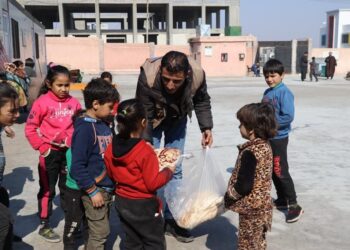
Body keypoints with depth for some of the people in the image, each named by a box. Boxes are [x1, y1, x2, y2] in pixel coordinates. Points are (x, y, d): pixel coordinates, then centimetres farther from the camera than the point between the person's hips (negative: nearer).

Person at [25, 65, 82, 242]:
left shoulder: (73, 102, -3)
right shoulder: (42, 102, -13)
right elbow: (30, 128, -9)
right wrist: (42, 147, -11)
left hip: (70, 151, 4)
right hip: (50, 153, -3)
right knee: (47, 190, 10)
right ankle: (44, 226, 24)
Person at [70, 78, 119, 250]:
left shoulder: (103, 123, 4)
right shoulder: (84, 128, -21)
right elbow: (77, 166, -22)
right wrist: (93, 191, -18)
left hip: (107, 187, 8)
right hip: (95, 189, -8)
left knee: (101, 230, 21)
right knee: (99, 233, 4)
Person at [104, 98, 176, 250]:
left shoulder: (111, 148, -4)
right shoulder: (145, 151, -25)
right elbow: (152, 183, -21)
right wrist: (168, 171, -7)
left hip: (121, 202, 7)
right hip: (143, 205, -7)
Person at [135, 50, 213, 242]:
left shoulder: (198, 75, -31)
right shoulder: (148, 76, -39)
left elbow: (202, 102, -8)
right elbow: (144, 114, -24)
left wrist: (206, 128, -17)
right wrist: (146, 141, -28)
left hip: (177, 119, 2)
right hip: (153, 120, -2)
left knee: (175, 169, 5)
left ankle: (171, 219, 18)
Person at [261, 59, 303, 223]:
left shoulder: (284, 92, -16)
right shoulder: (267, 92, 9)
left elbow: (288, 117, -23)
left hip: (278, 138, -8)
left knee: (281, 172, -5)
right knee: (272, 171, 16)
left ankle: (294, 206, 6)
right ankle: (282, 200, 30)